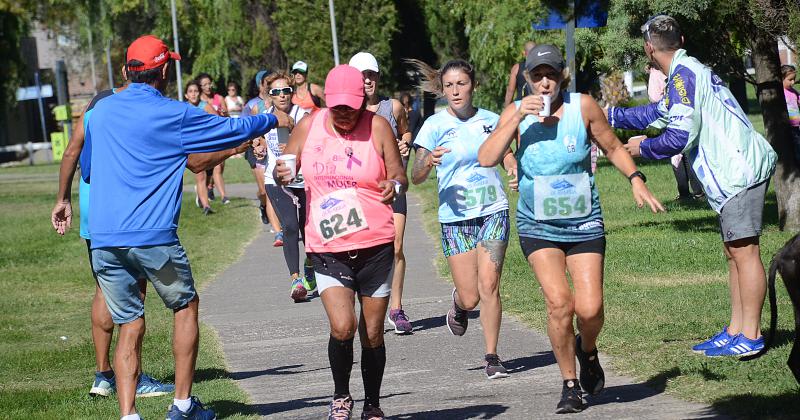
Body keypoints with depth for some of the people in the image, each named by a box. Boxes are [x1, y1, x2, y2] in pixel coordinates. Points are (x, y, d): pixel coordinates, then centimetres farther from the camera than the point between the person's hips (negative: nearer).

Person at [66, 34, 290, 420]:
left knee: (129, 325, 8)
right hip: (152, 236, -4)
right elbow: (234, 130, 6)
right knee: (186, 306, 16)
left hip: (103, 239, 4)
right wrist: (274, 120, 24)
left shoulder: (101, 110, 11)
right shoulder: (174, 115, -3)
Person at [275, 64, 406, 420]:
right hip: (327, 248, 0)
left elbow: (399, 175, 1)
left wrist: (395, 185, -23)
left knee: (372, 333, 6)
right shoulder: (308, 127, 2)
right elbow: (285, 171, 12)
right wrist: (281, 175, -13)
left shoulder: (378, 127, -3)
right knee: (342, 327, -16)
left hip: (375, 247, 0)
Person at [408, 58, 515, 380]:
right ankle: (458, 304, 35)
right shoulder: (435, 125, -3)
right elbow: (415, 177, -6)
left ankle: (492, 357, 0)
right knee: (470, 297, -2)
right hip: (456, 217, -1)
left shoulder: (490, 120, 5)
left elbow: (508, 158, 19)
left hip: (493, 211, 1)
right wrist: (427, 162, -28)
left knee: (489, 286, -10)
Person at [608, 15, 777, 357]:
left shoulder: (682, 75, -11)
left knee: (743, 250, -9)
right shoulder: (690, 70, 21)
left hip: (739, 170, -10)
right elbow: (658, 113, 36)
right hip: (737, 171, 10)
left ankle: (751, 336, -9)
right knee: (733, 251, 12)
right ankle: (736, 331, 16)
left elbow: (679, 137, -18)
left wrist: (643, 148, 0)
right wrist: (609, 115, 42)